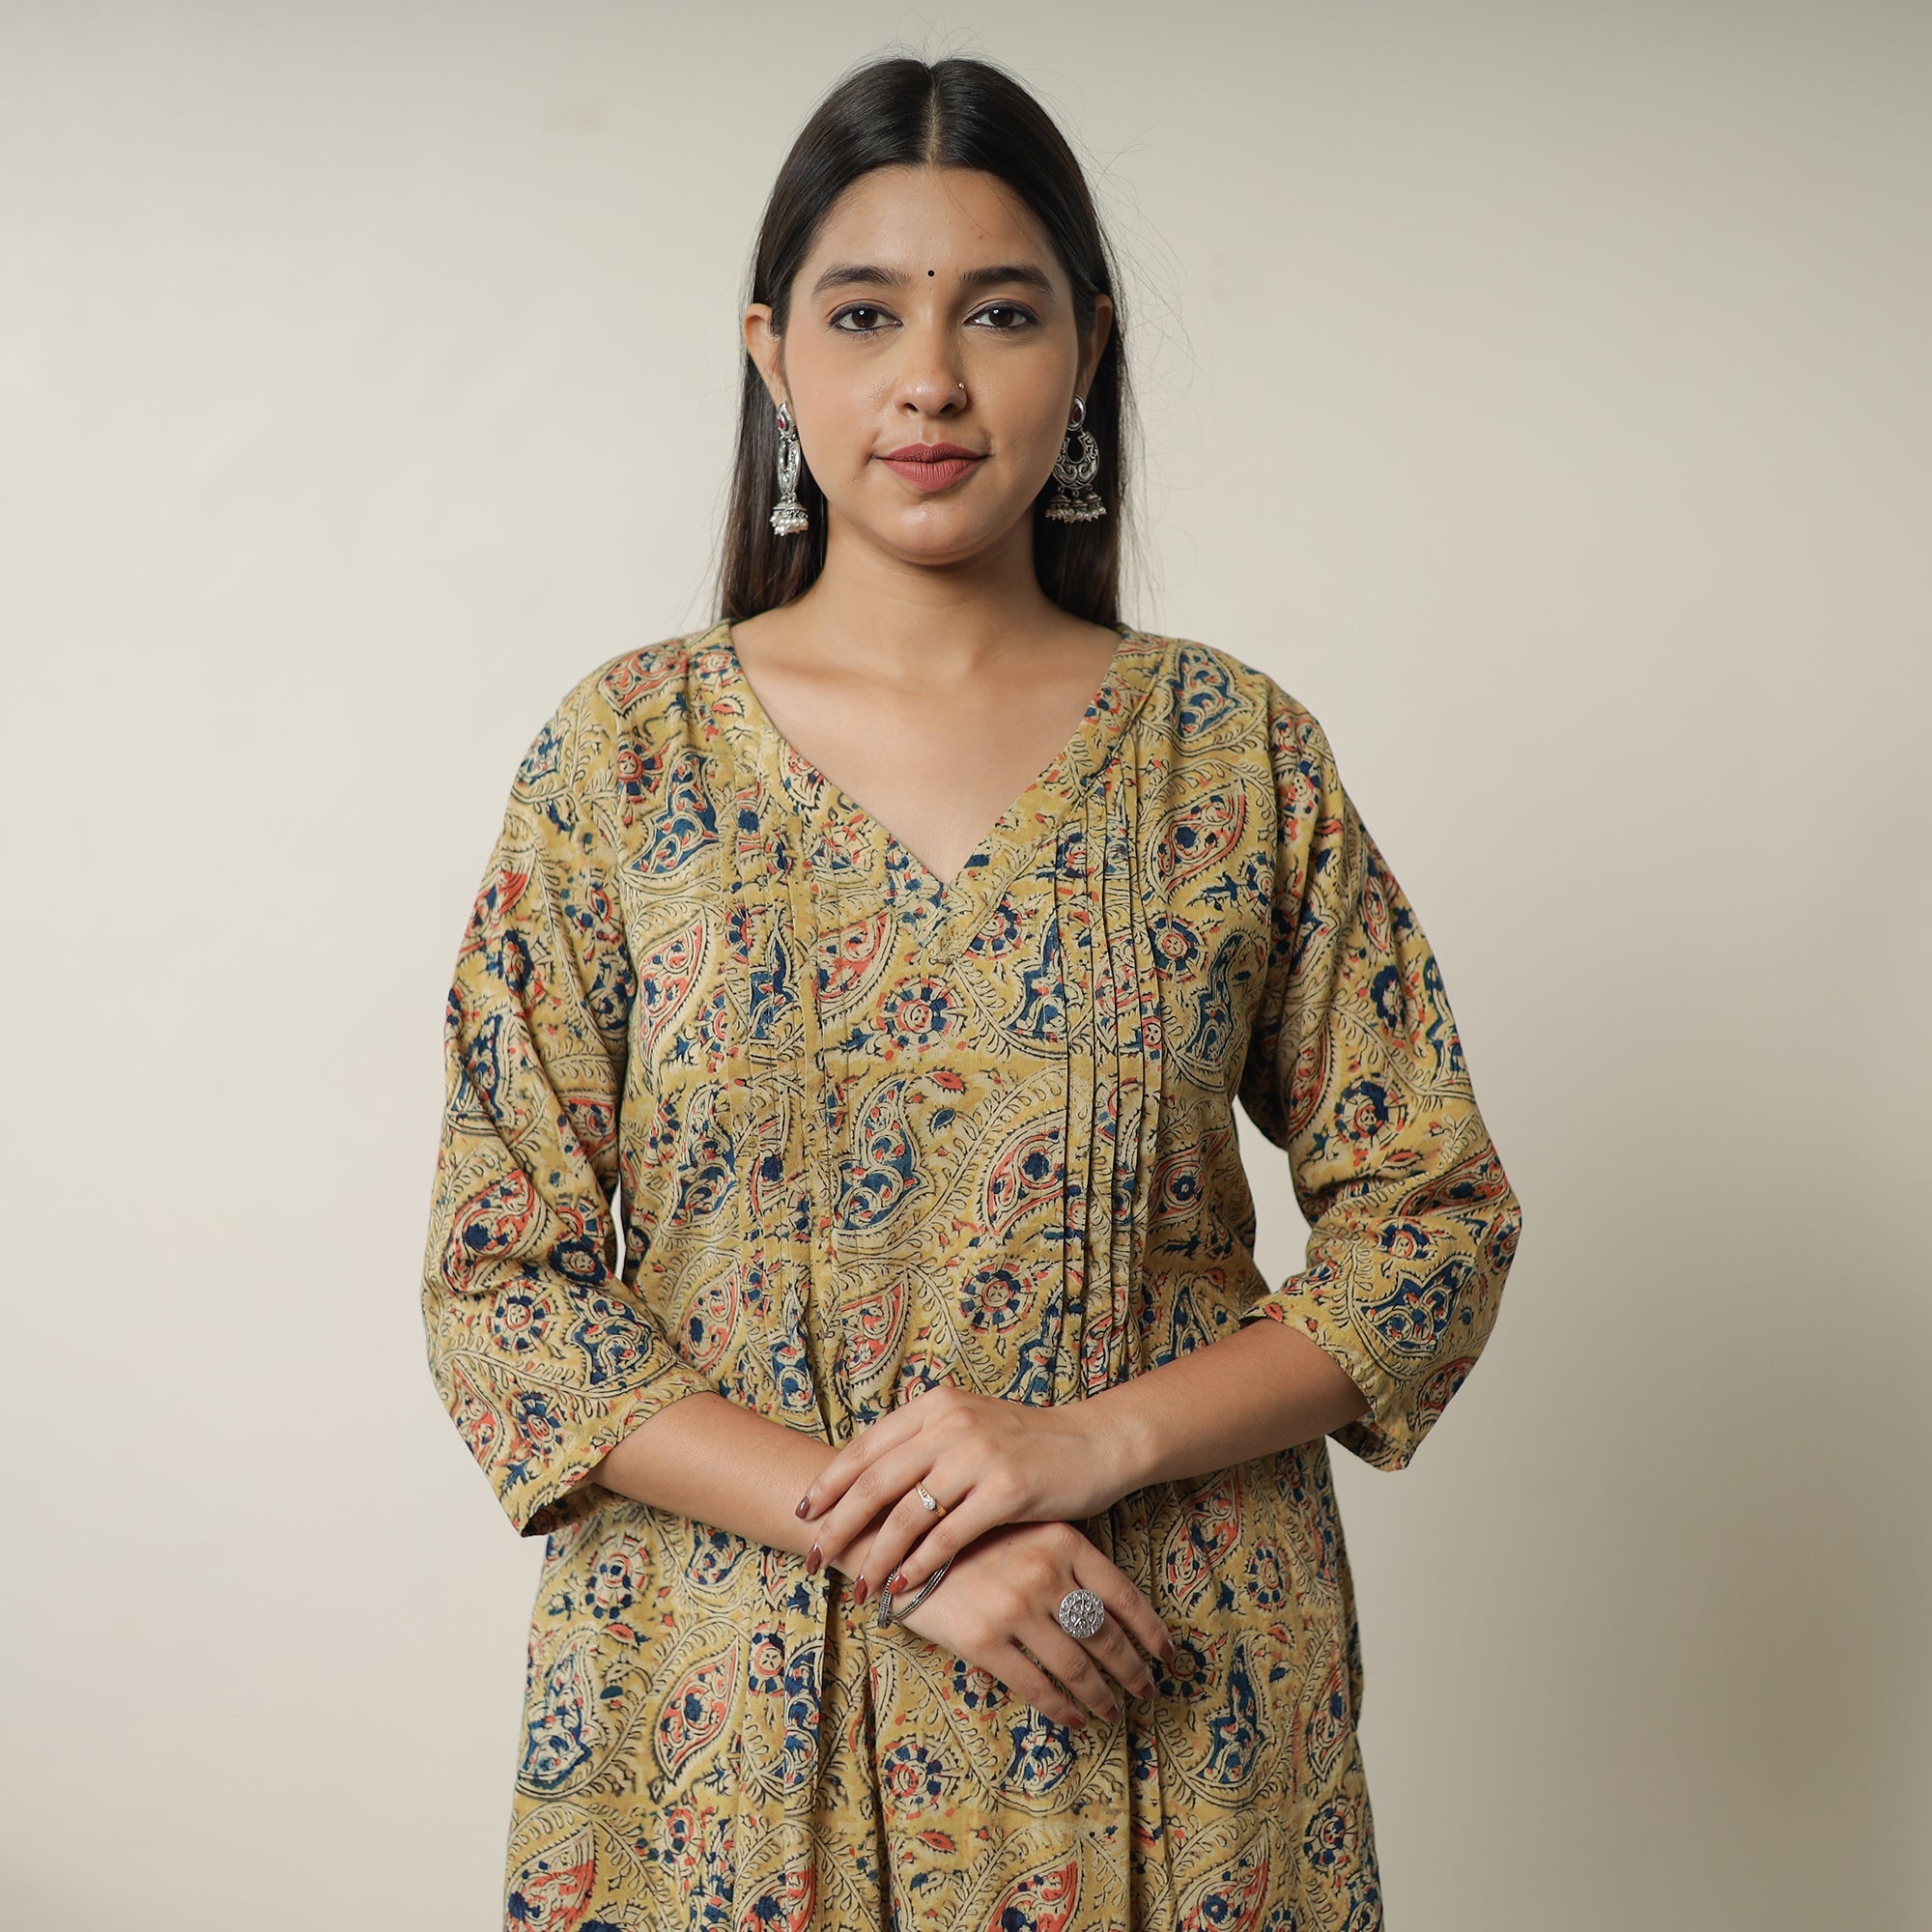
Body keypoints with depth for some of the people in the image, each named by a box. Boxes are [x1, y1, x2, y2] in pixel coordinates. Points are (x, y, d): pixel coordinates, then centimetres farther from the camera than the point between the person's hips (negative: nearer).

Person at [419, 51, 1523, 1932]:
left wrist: (1100, 1438, -14)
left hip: (1167, 1692, 1)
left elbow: (1434, 1223, 0)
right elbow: (498, 1281, -5)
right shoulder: (628, 748, -3)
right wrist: (872, 1524, -16)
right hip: (729, 1698, 0)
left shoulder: (1236, 750, -1)